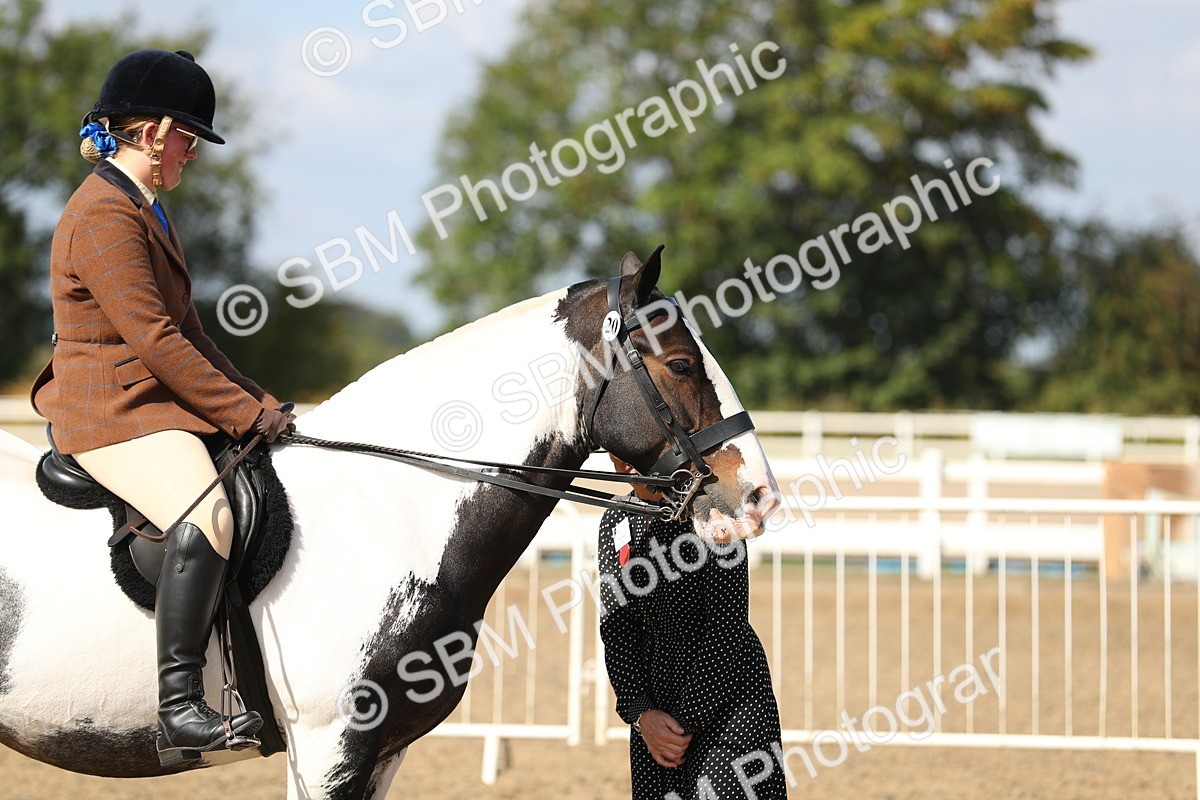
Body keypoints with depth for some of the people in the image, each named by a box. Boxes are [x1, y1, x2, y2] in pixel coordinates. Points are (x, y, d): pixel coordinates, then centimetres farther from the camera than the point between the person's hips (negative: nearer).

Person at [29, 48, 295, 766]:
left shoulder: (148, 212, 21)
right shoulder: (104, 216, -15)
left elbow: (187, 333, 24)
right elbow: (154, 341, -21)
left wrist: (257, 401, 12)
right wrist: (246, 412, -17)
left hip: (161, 403, 11)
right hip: (110, 413, -11)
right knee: (207, 513, -34)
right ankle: (180, 707, -38)